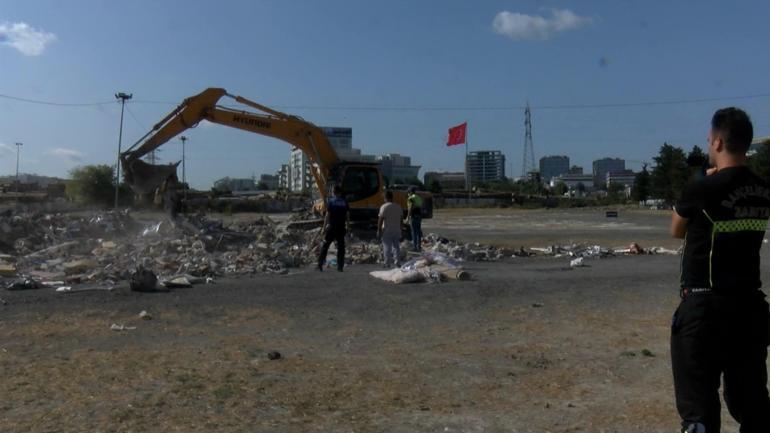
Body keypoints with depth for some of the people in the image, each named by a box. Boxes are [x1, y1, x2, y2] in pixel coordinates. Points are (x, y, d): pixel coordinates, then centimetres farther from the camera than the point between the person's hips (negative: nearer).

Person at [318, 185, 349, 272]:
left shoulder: (330, 201, -5)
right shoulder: (345, 201, 2)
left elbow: (327, 215, -7)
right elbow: (347, 215, 3)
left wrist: (324, 227, -3)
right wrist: (346, 225, 15)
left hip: (331, 226, -2)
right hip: (341, 227, 2)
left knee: (325, 245, 7)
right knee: (341, 247, 7)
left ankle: (320, 264, 5)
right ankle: (340, 266, 7)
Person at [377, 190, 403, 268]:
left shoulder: (384, 207, -12)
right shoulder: (398, 207, 7)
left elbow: (380, 219, -15)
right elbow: (401, 219, 11)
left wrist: (379, 230, -10)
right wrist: (400, 229, 18)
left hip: (387, 231, -5)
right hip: (397, 230, 5)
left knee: (387, 248, 0)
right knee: (396, 247, 14)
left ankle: (388, 264, 0)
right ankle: (397, 262, 14)